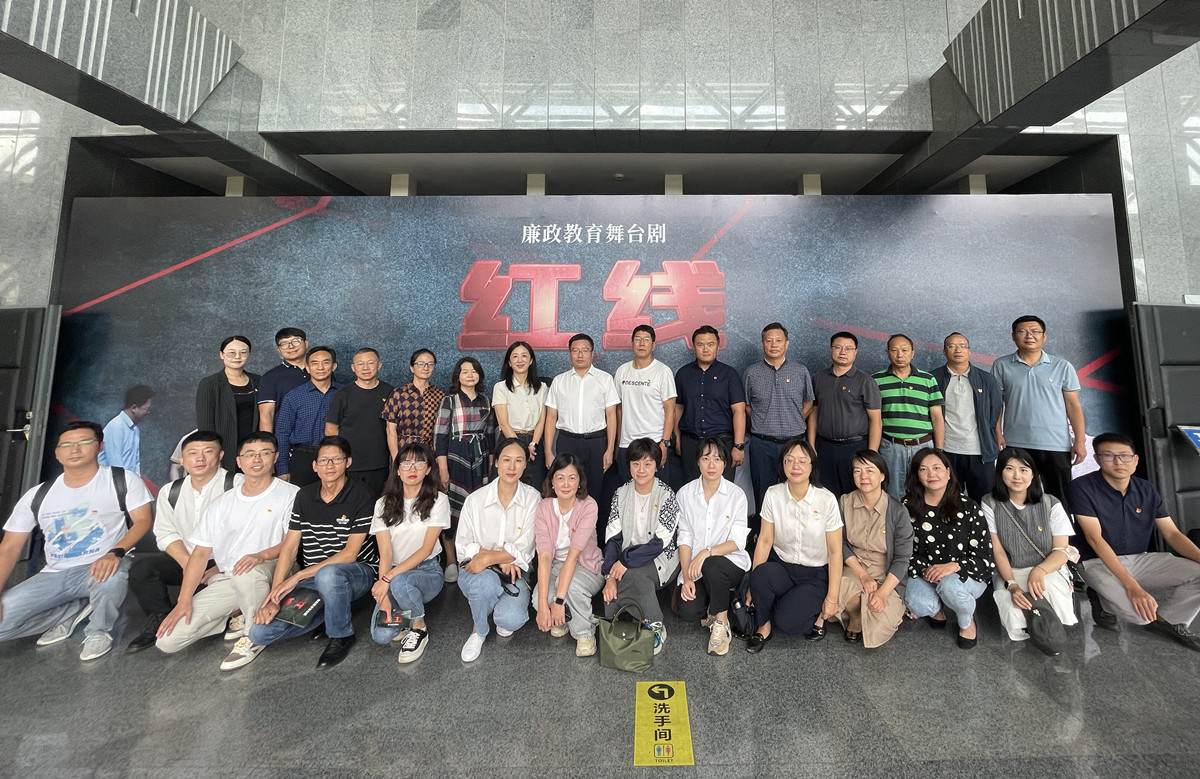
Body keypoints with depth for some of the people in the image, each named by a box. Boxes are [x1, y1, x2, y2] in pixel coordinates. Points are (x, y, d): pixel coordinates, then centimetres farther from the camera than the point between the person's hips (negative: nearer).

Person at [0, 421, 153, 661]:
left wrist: (116, 553, -28)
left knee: (111, 576, -38)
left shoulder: (123, 480, -4)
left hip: (102, 566, -4)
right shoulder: (36, 496, 7)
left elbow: (143, 520, -10)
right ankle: (75, 610, 11)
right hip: (55, 575, 5)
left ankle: (99, 631, -6)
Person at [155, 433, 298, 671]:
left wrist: (262, 555, -29)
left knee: (248, 571, -38)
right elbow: (200, 553, 9)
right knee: (167, 640, -8)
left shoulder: (290, 494, -4)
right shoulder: (222, 504, 12)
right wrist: (184, 601, 0)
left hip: (270, 573, -5)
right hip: (225, 581, 5)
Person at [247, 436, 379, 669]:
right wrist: (274, 597, -9)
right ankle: (329, 612, 11)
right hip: (313, 580, 5)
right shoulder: (304, 495, 5)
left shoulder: (361, 496, -13)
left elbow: (350, 554, -16)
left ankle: (341, 637, -11)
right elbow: (289, 547, 1)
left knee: (328, 574, -39)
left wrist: (298, 576, -17)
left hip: (357, 572, -5)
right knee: (259, 633, -12)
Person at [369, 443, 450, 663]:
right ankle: (405, 616, 16)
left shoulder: (438, 500, -6)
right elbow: (385, 553, -5)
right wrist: (384, 596, -17)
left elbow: (426, 549, -11)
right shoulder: (384, 504, 2)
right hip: (395, 574, 3)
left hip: (427, 571, -3)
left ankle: (419, 627, -6)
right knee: (381, 635, -20)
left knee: (400, 582, -36)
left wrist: (388, 578, -20)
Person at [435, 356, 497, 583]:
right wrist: (443, 470, -12)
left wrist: (491, 463, 12)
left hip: (480, 458, 4)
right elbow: (440, 436, -7)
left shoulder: (485, 401, 10)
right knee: (453, 509, 0)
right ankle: (451, 561, 14)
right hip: (455, 457, -4)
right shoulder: (449, 401, -3)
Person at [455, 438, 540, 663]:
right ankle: (478, 631, -1)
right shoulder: (476, 499, -6)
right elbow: (464, 544, -3)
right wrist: (502, 559, -14)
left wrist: (488, 558, -22)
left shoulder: (532, 499, -7)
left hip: (514, 571, 0)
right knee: (486, 582, -35)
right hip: (477, 571, 0)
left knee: (512, 620, -27)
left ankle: (503, 619, 13)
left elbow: (523, 548, -9)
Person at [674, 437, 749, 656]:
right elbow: (684, 539, -2)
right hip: (696, 567, 2)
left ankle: (721, 623, -8)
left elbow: (737, 542, -9)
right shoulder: (685, 493, -1)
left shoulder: (736, 494, -6)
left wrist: (706, 552, -25)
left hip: (730, 562, -1)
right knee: (687, 611, -21)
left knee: (712, 565, -35)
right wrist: (686, 577, -12)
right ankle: (713, 608, 16)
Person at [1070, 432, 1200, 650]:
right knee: (1140, 612, -33)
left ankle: (1168, 620, 8)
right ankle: (1105, 603, 4)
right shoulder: (1083, 488, -16)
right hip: (1100, 562, -7)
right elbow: (1095, 539, -21)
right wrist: (1131, 585, -27)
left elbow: (1172, 534, 3)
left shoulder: (1147, 490, 4)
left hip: (1142, 559, 7)